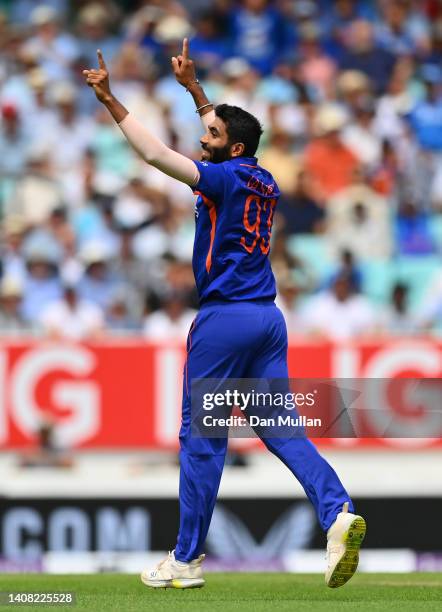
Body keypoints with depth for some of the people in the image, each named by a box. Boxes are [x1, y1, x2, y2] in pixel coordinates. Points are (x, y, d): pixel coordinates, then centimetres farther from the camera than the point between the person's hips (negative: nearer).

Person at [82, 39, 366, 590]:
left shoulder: (225, 178, -11)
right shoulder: (264, 182, 12)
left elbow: (156, 155, -18)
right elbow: (228, 133, 32)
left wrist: (110, 101, -15)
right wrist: (193, 87, 35)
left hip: (225, 318, -7)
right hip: (268, 317, 7)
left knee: (201, 437, 1)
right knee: (281, 427, 4)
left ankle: (186, 560, 6)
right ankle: (339, 512, -20)